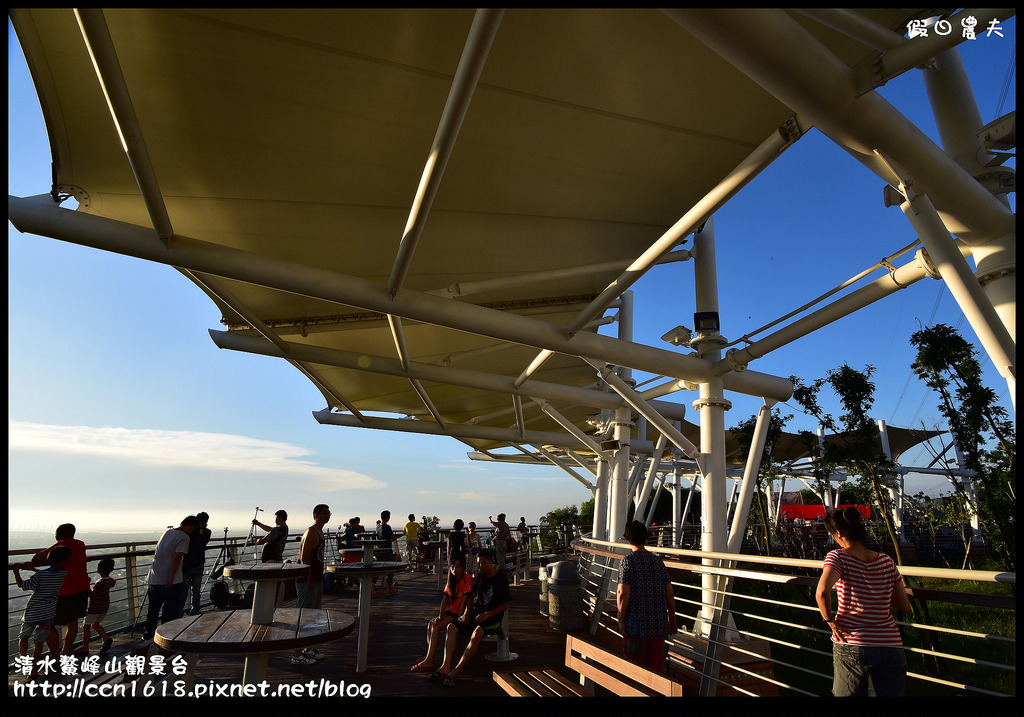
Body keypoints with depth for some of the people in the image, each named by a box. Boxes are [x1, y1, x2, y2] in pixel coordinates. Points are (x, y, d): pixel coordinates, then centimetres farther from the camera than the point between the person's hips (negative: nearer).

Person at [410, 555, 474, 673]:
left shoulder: (467, 579, -16)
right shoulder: (451, 580, 9)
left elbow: (465, 601, -18)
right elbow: (445, 599, 6)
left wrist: (459, 619, -18)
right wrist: (440, 616, -7)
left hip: (461, 613, -8)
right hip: (451, 611, 8)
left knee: (436, 627, -19)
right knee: (430, 624, -7)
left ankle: (429, 662, -17)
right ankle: (429, 656, 3)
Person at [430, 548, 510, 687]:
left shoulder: (501, 579, -7)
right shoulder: (480, 576, 12)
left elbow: (505, 605, -7)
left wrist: (486, 615, -16)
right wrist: (467, 612, 4)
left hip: (494, 616, -7)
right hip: (478, 611, 7)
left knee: (476, 634, -36)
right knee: (452, 627, -16)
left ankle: (455, 672, -37)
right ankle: (446, 667, -26)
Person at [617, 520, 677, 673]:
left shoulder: (628, 560, -9)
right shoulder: (658, 561, 5)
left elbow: (623, 593, -16)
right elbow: (669, 594, 7)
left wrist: (621, 620, -7)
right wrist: (672, 619, 18)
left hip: (636, 623, -4)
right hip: (659, 623, 5)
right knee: (656, 665, 15)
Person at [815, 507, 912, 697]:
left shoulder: (838, 557, -9)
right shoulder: (886, 561, 5)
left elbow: (822, 592, -25)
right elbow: (904, 607, 12)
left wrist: (829, 618, -9)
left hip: (852, 647, -4)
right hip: (891, 646, 4)